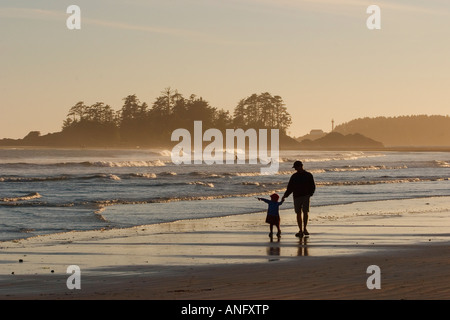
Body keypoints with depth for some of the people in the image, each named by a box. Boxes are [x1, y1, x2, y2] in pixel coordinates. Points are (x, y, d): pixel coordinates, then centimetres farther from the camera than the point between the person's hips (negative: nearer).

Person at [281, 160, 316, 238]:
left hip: (305, 196, -3)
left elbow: (312, 187, 4)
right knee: (298, 213, 0)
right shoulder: (294, 176, 12)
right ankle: (300, 231, 5)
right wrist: (284, 196, 3)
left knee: (305, 212, -13)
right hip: (297, 197, 3)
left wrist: (310, 194, -13)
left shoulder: (308, 175, 4)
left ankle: (304, 229, -5)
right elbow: (290, 188, 13)